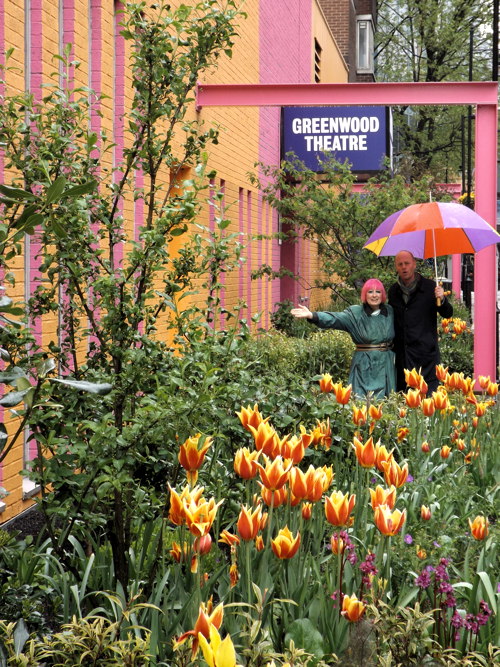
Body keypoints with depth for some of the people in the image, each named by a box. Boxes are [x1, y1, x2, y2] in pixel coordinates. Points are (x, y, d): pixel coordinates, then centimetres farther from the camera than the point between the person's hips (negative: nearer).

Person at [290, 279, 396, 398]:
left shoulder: (389, 312, 8)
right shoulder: (355, 313, -2)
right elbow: (334, 318, -15)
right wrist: (312, 315, -30)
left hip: (386, 366, 3)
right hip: (364, 366, -3)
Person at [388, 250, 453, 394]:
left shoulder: (430, 287, 0)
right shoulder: (393, 291, 11)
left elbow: (447, 314, 1)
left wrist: (442, 300, -19)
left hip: (426, 352, -4)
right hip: (402, 354, 4)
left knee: (428, 392, -7)